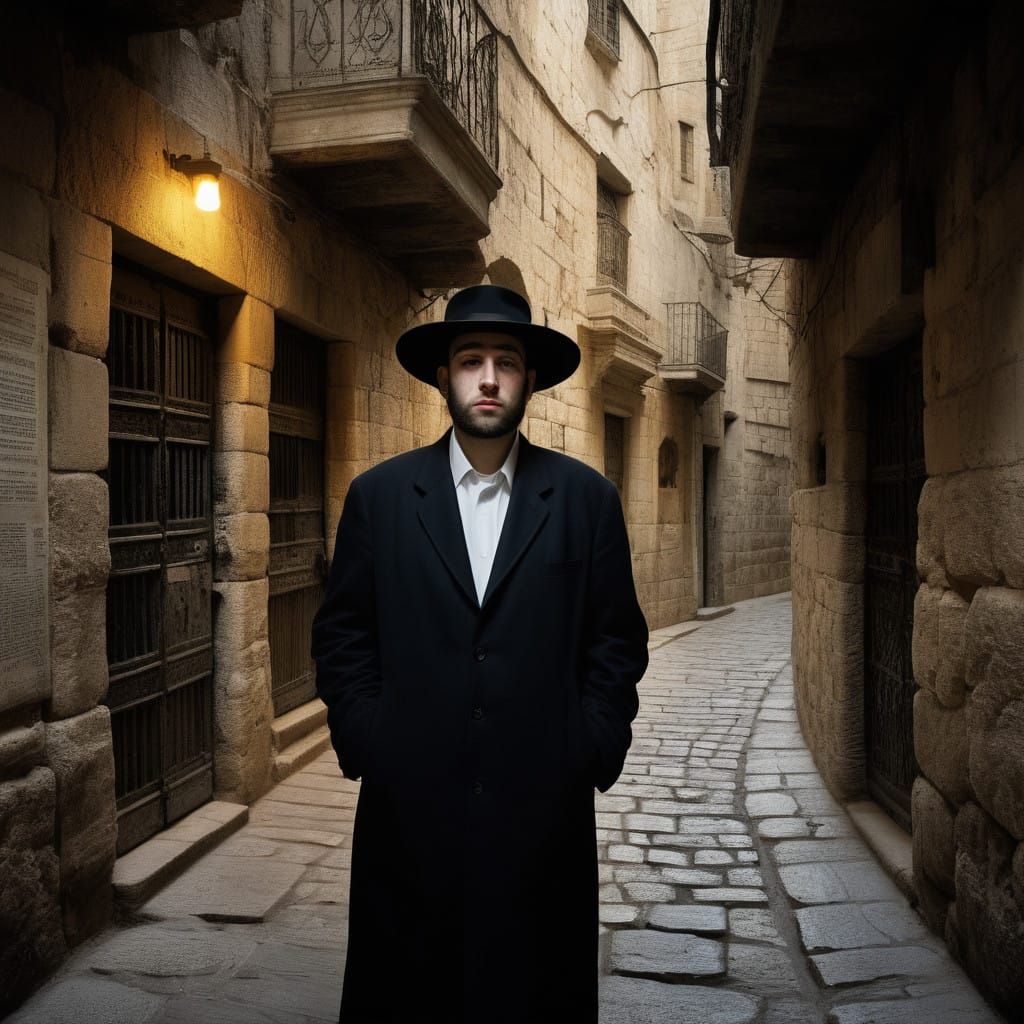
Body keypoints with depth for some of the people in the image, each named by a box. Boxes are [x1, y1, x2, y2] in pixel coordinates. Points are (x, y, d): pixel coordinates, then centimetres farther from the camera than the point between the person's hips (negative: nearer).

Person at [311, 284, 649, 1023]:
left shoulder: (587, 498, 1)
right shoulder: (379, 495, 2)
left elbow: (618, 639, 3)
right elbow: (342, 634, 4)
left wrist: (593, 753, -3)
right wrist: (363, 744, -3)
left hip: (544, 802, 0)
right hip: (408, 801, 1)